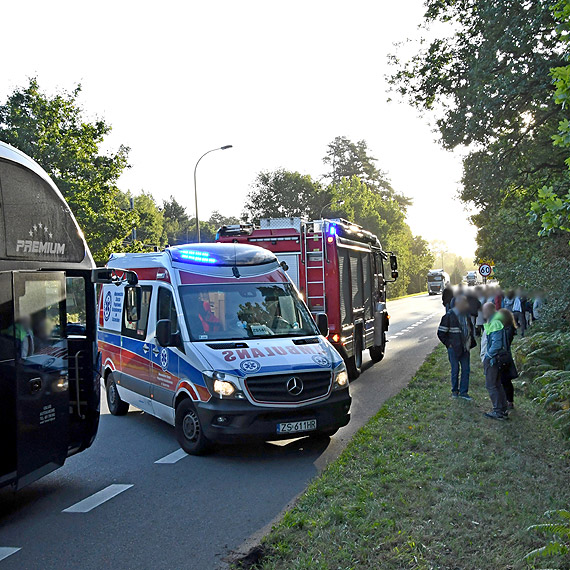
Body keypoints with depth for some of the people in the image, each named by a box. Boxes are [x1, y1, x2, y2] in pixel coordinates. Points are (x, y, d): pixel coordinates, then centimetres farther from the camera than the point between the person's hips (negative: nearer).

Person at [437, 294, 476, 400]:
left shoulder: (466, 315, 7)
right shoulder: (449, 316, -13)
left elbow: (470, 329, 23)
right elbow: (441, 333, -11)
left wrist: (470, 342, 13)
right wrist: (449, 344, -11)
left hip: (465, 348, 6)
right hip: (454, 349, -6)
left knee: (466, 369, 6)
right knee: (455, 370, 5)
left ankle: (463, 391, 15)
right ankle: (454, 390, 22)